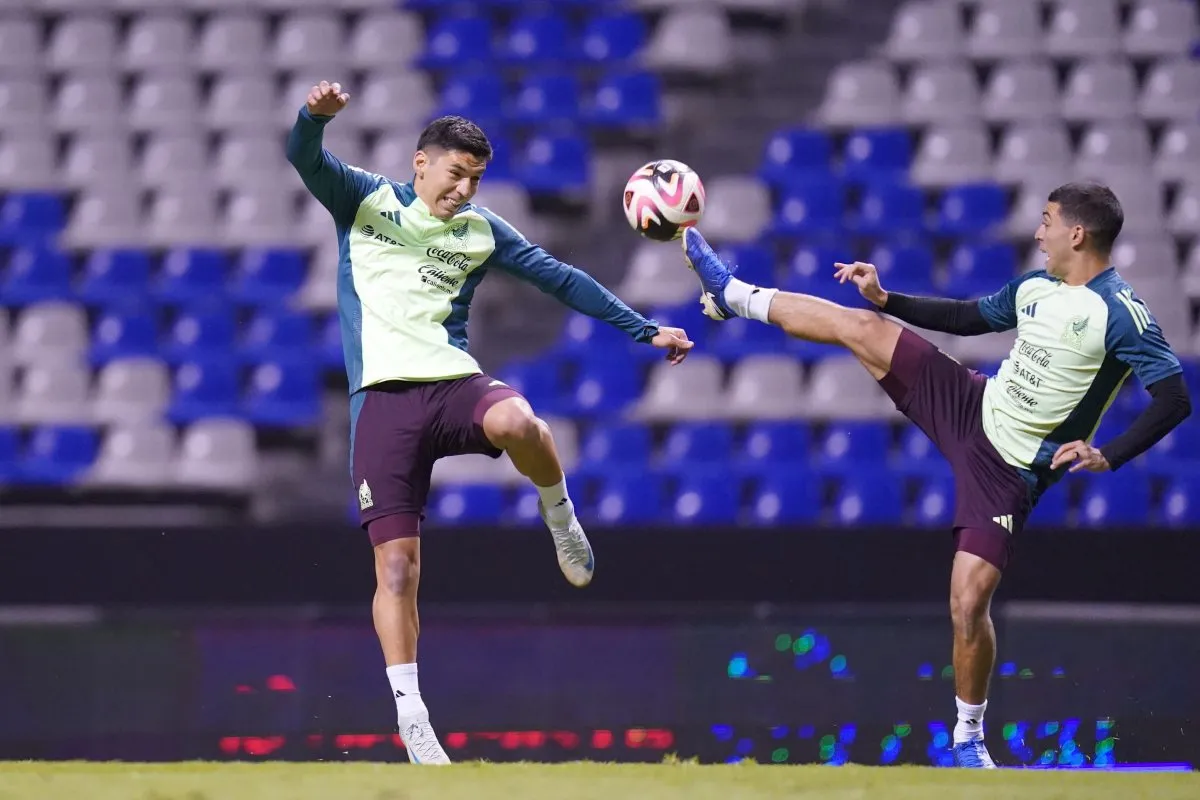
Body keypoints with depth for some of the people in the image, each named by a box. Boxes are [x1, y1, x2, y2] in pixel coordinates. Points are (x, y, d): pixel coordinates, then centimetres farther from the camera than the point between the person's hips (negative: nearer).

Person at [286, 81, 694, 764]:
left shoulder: (481, 232, 15)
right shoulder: (365, 201, 9)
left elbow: (560, 279, 19)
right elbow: (305, 158, -6)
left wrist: (645, 329, 17)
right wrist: (316, 116, -29)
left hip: (455, 382, 1)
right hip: (386, 396, -1)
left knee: (516, 421, -36)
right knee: (397, 564, -9)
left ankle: (559, 516, -5)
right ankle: (411, 717, -1)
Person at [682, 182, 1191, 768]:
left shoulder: (1120, 314, -20)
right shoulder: (1033, 289, 4)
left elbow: (1174, 399, -25)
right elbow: (968, 317, 22)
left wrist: (1108, 456, -34)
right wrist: (886, 299, 17)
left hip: (1008, 471, -7)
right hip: (971, 407, 7)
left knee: (968, 604, -13)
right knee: (858, 326, 4)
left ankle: (969, 738, 10)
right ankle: (733, 295, 25)